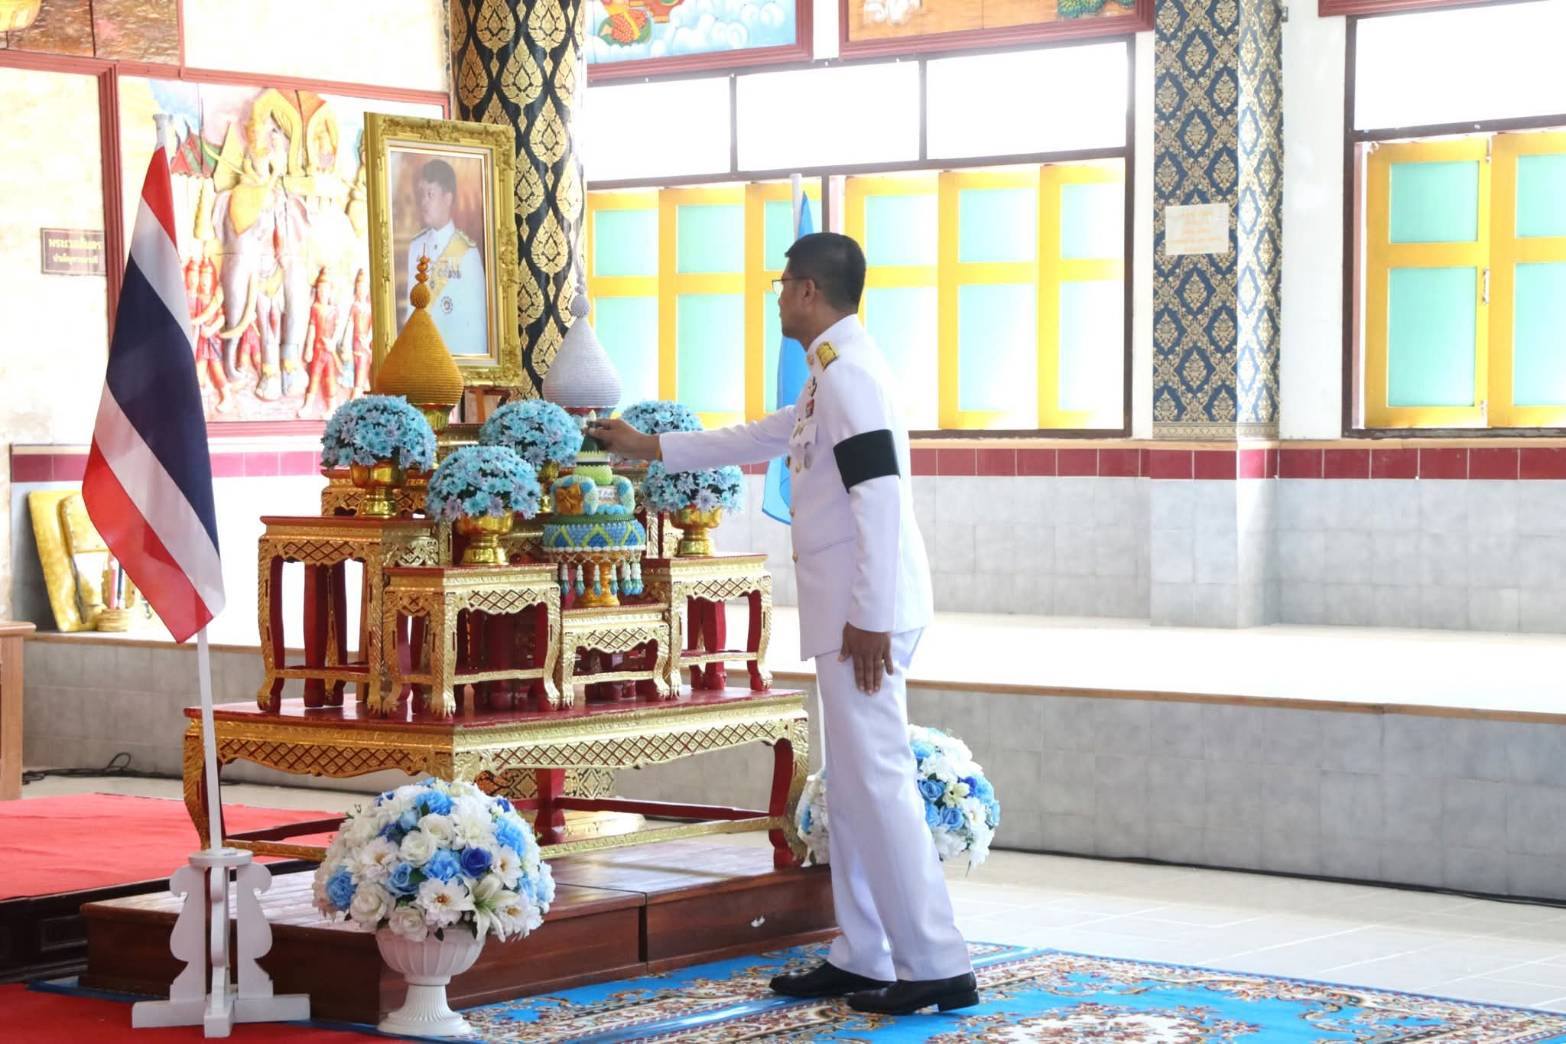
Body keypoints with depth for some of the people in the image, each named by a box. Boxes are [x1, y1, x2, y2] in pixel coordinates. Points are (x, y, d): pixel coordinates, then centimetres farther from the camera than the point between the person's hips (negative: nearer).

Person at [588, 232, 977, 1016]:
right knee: (853, 785, 12)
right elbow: (756, 440, 32)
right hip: (848, 612, 10)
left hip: (865, 614, -10)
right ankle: (862, 958, 18)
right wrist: (647, 447, 37)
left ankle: (936, 966, -7)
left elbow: (880, 497, -22)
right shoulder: (832, 373, 18)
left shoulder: (847, 370, -14)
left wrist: (871, 619, -23)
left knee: (878, 781, -9)